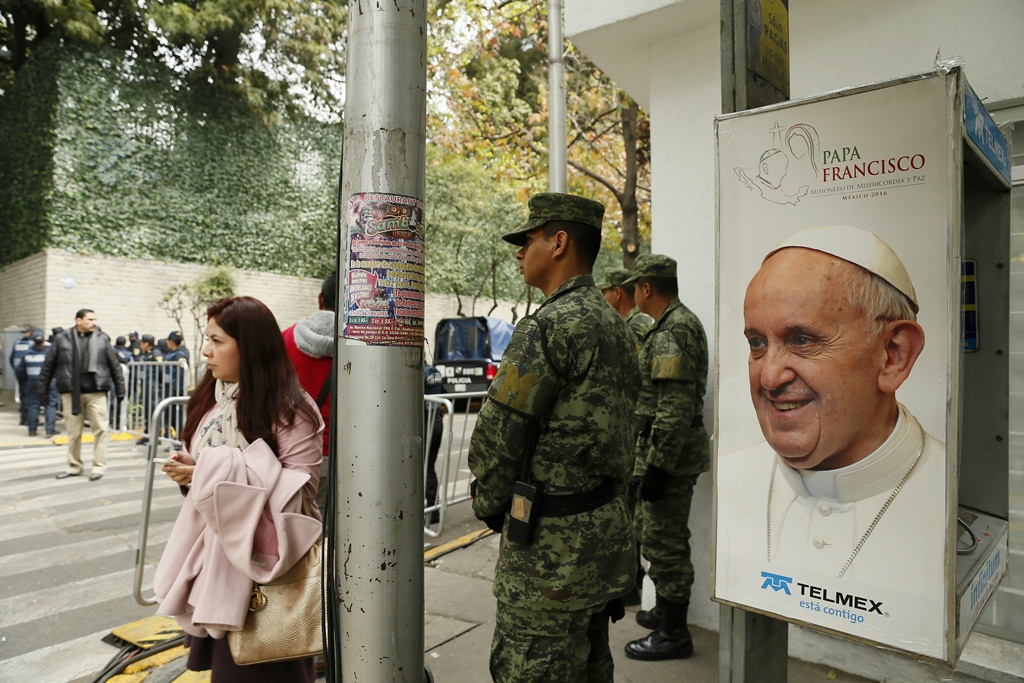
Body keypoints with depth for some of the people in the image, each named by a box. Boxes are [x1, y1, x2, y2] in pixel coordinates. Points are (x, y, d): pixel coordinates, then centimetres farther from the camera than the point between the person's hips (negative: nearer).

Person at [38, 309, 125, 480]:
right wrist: (42, 389, 6)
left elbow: (115, 366, 7)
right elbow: (48, 366, 8)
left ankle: (99, 466, 7)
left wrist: (120, 389, 5)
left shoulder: (102, 339, 5)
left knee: (101, 429, -2)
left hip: (96, 392, 0)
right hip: (71, 392, 0)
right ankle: (74, 466, 22)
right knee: (73, 432, 9)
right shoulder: (62, 339, 4)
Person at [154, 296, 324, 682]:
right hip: (211, 553, 7)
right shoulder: (211, 399, 6)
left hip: (261, 562, -6)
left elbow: (301, 487, -21)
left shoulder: (290, 408, -18)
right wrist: (189, 470, -4)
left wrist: (219, 473, -22)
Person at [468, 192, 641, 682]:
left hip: (551, 543, -10)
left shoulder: (549, 326, -19)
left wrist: (488, 504, 2)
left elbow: (498, 435, -17)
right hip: (605, 529, 10)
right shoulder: (616, 325, 12)